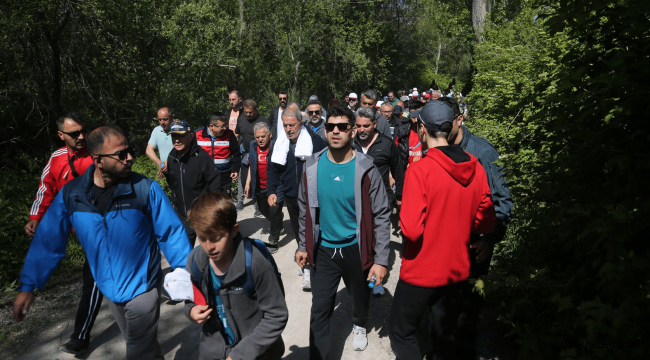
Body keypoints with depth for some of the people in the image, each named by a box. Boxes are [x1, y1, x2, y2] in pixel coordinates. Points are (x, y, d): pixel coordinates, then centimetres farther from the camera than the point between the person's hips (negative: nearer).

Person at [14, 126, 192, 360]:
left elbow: (170, 233, -13)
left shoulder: (146, 189, -19)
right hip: (109, 290, 4)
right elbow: (48, 241, -1)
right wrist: (28, 285, -1)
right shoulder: (71, 194, -9)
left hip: (142, 288, -4)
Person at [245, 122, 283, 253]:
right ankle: (277, 224, 52)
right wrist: (248, 183, 11)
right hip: (259, 187, 7)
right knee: (264, 211, 22)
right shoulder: (253, 145, 1)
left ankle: (273, 241, 16)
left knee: (274, 213, 1)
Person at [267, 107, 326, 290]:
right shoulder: (279, 144, 3)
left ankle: (308, 268, 6)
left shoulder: (315, 141, -11)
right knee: (298, 232, 15)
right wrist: (271, 191, -1)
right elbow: (272, 170, 9)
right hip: (291, 197, 5)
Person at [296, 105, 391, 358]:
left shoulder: (366, 169, -15)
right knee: (319, 311, 2)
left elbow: (381, 216, -12)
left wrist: (381, 260, -14)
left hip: (356, 249, 0)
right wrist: (303, 246, 7)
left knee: (360, 297, 24)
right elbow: (305, 210, 6)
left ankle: (359, 326, 55)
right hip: (323, 249, 1)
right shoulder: (312, 167, -7)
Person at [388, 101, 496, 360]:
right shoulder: (475, 168, -4)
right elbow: (485, 222, 4)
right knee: (444, 335, 22)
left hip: (421, 271, -6)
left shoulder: (420, 169, -21)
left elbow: (411, 229, -24)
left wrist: (404, 215, -4)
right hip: (457, 269, 6)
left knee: (401, 332, 13)